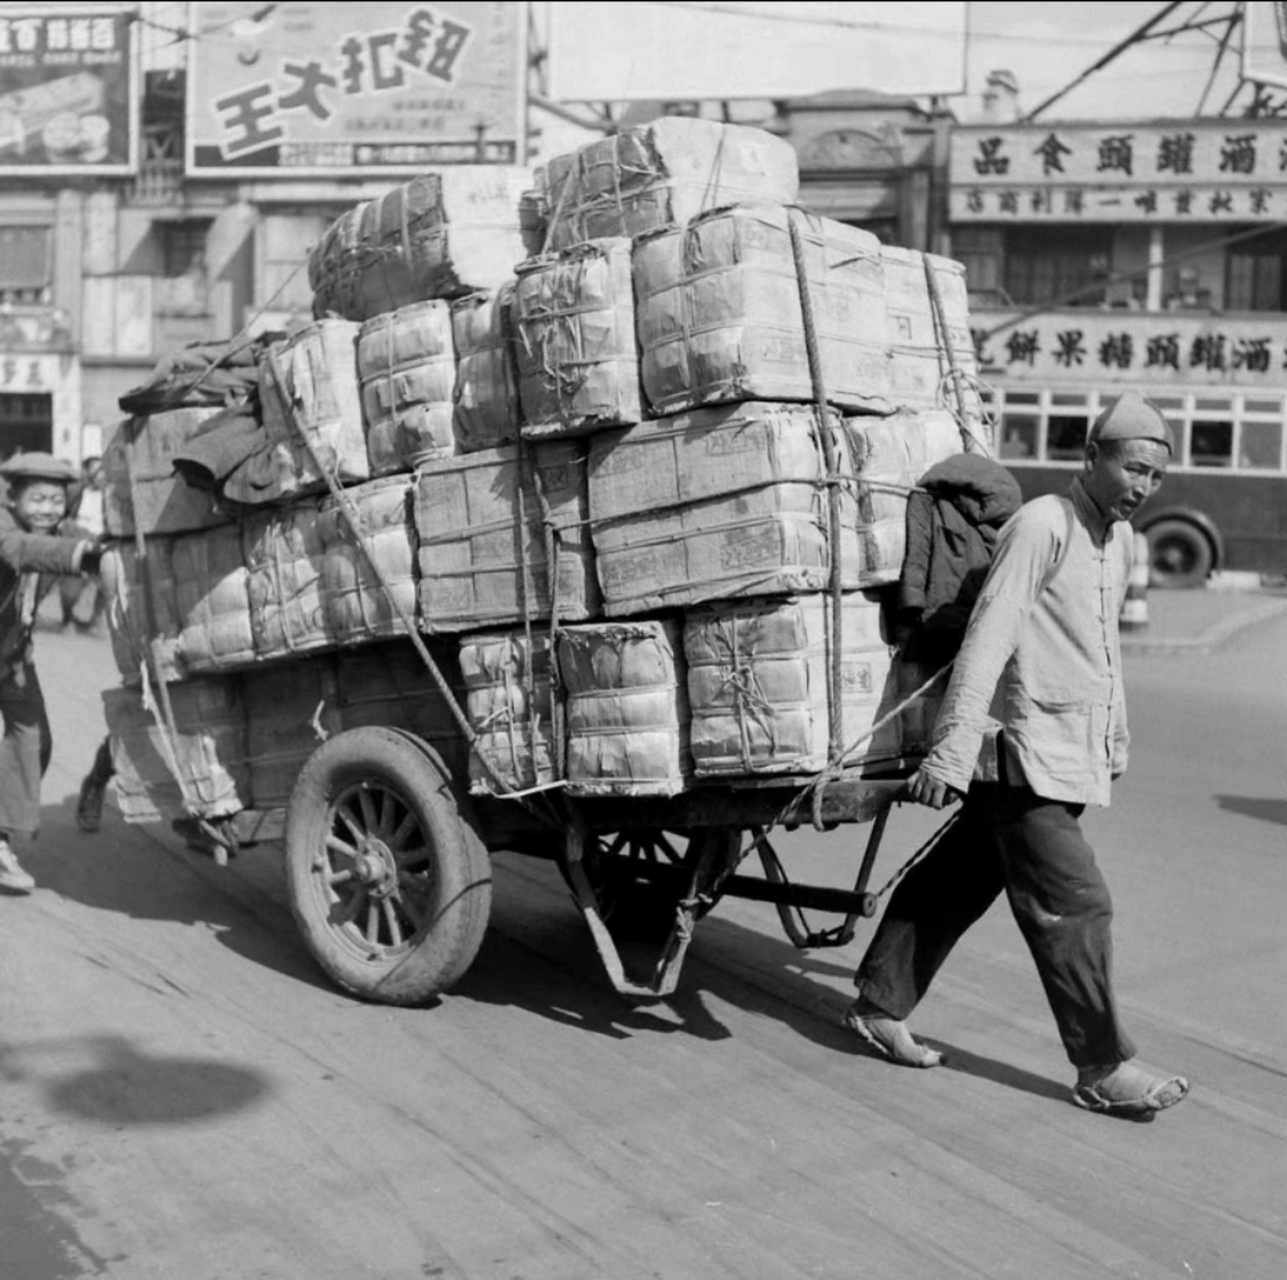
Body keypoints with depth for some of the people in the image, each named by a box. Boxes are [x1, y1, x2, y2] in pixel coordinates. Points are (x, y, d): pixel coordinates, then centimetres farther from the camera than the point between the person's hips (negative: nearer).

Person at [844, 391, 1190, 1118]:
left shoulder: (1121, 540, 13)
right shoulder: (1043, 525, -15)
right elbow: (988, 639, -21)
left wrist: (1116, 741, 27)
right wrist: (952, 749, -26)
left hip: (1071, 754, 8)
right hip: (1027, 755, -8)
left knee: (958, 883, 15)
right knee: (1075, 907, -4)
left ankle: (880, 1008, 25)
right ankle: (1104, 1070, 6)